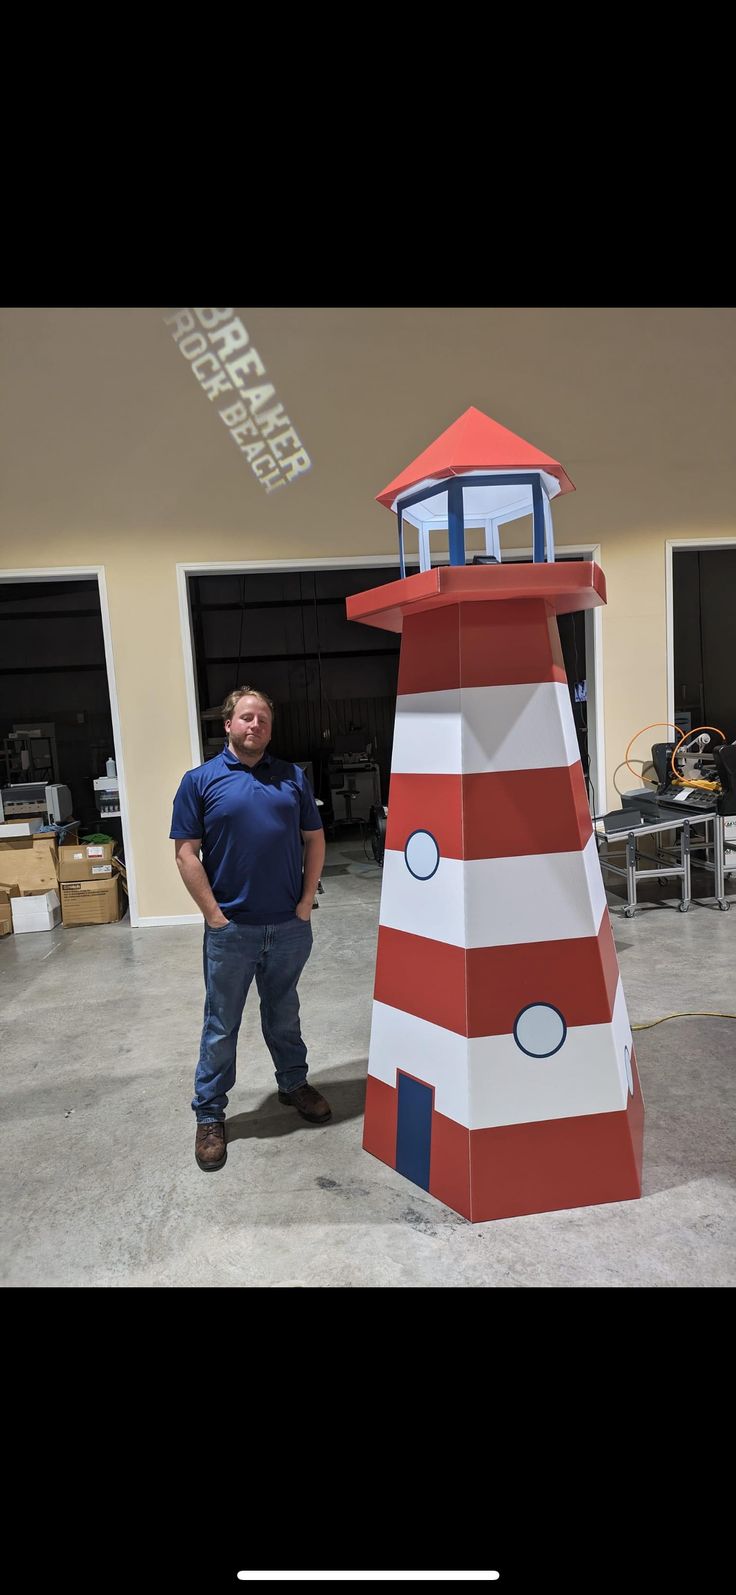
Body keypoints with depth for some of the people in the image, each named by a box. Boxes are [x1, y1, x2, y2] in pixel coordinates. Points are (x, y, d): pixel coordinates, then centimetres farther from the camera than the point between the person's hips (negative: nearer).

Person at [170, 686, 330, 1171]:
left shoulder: (293, 777, 5)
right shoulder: (200, 781, -3)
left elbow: (315, 840, 7)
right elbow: (187, 854, -5)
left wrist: (306, 903, -1)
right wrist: (215, 915, -10)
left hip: (290, 927, 3)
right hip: (231, 930, -2)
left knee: (284, 1015, 21)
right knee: (221, 1026, 10)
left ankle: (294, 1083, 41)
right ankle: (210, 1116, 26)